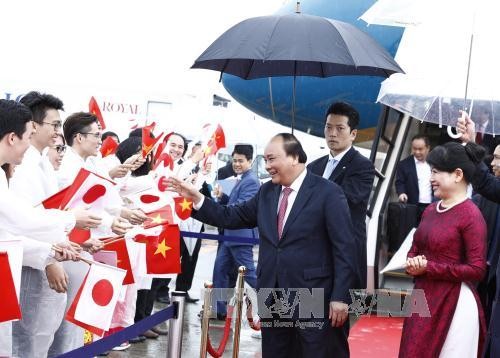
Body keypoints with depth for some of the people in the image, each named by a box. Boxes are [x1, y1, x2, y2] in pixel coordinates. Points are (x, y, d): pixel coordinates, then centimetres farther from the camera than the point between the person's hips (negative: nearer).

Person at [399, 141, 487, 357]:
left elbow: (477, 270, -17)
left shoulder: (470, 215, -13)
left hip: (455, 303, -7)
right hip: (423, 298, 7)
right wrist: (413, 263, -5)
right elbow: (415, 249, 19)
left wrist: (428, 268, -16)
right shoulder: (430, 210, 9)